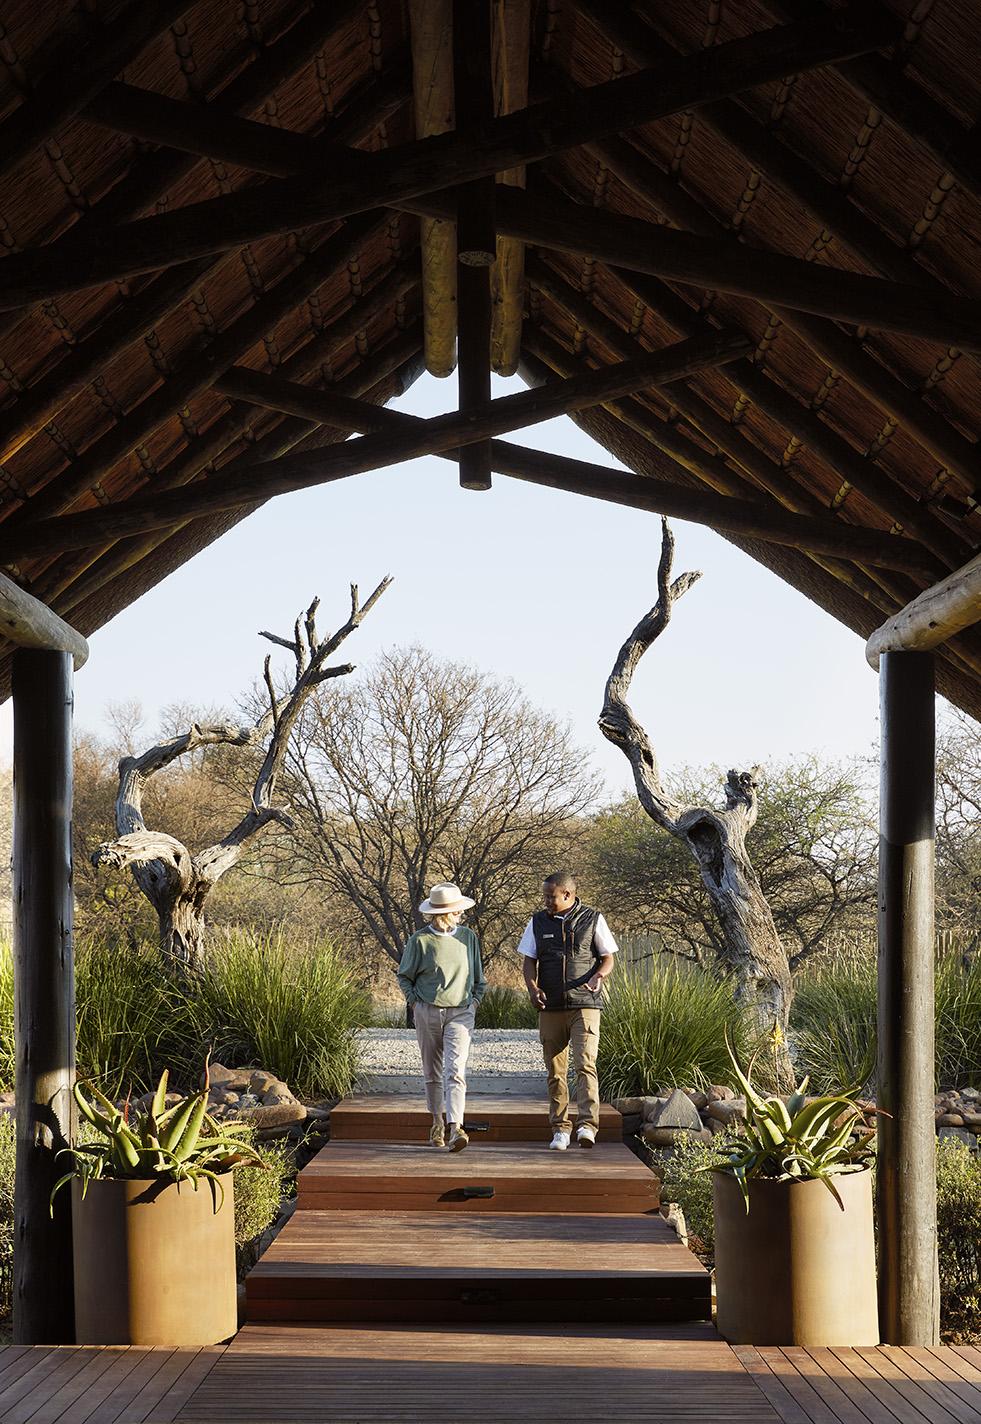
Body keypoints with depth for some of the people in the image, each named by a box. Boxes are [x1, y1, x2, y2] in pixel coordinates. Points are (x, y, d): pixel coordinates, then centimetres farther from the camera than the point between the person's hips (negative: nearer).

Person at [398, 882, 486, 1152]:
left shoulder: (468, 937, 5)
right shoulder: (420, 940, -4)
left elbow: (479, 978, 17)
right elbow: (404, 976, 7)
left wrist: (474, 1001, 6)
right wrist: (416, 1003, -2)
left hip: (460, 1013, 0)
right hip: (427, 1012, 0)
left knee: (455, 1071, -14)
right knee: (432, 1072, 10)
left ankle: (455, 1128, -25)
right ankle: (437, 1122, 25)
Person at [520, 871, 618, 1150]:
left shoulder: (593, 919, 3)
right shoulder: (538, 922, 9)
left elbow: (608, 958, 6)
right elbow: (529, 960, 9)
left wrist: (598, 976, -16)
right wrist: (533, 988, -10)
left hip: (585, 1004, -3)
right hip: (550, 1007, 3)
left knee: (585, 1064, -16)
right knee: (555, 1071, 5)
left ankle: (588, 1125, -22)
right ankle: (560, 1129, 13)